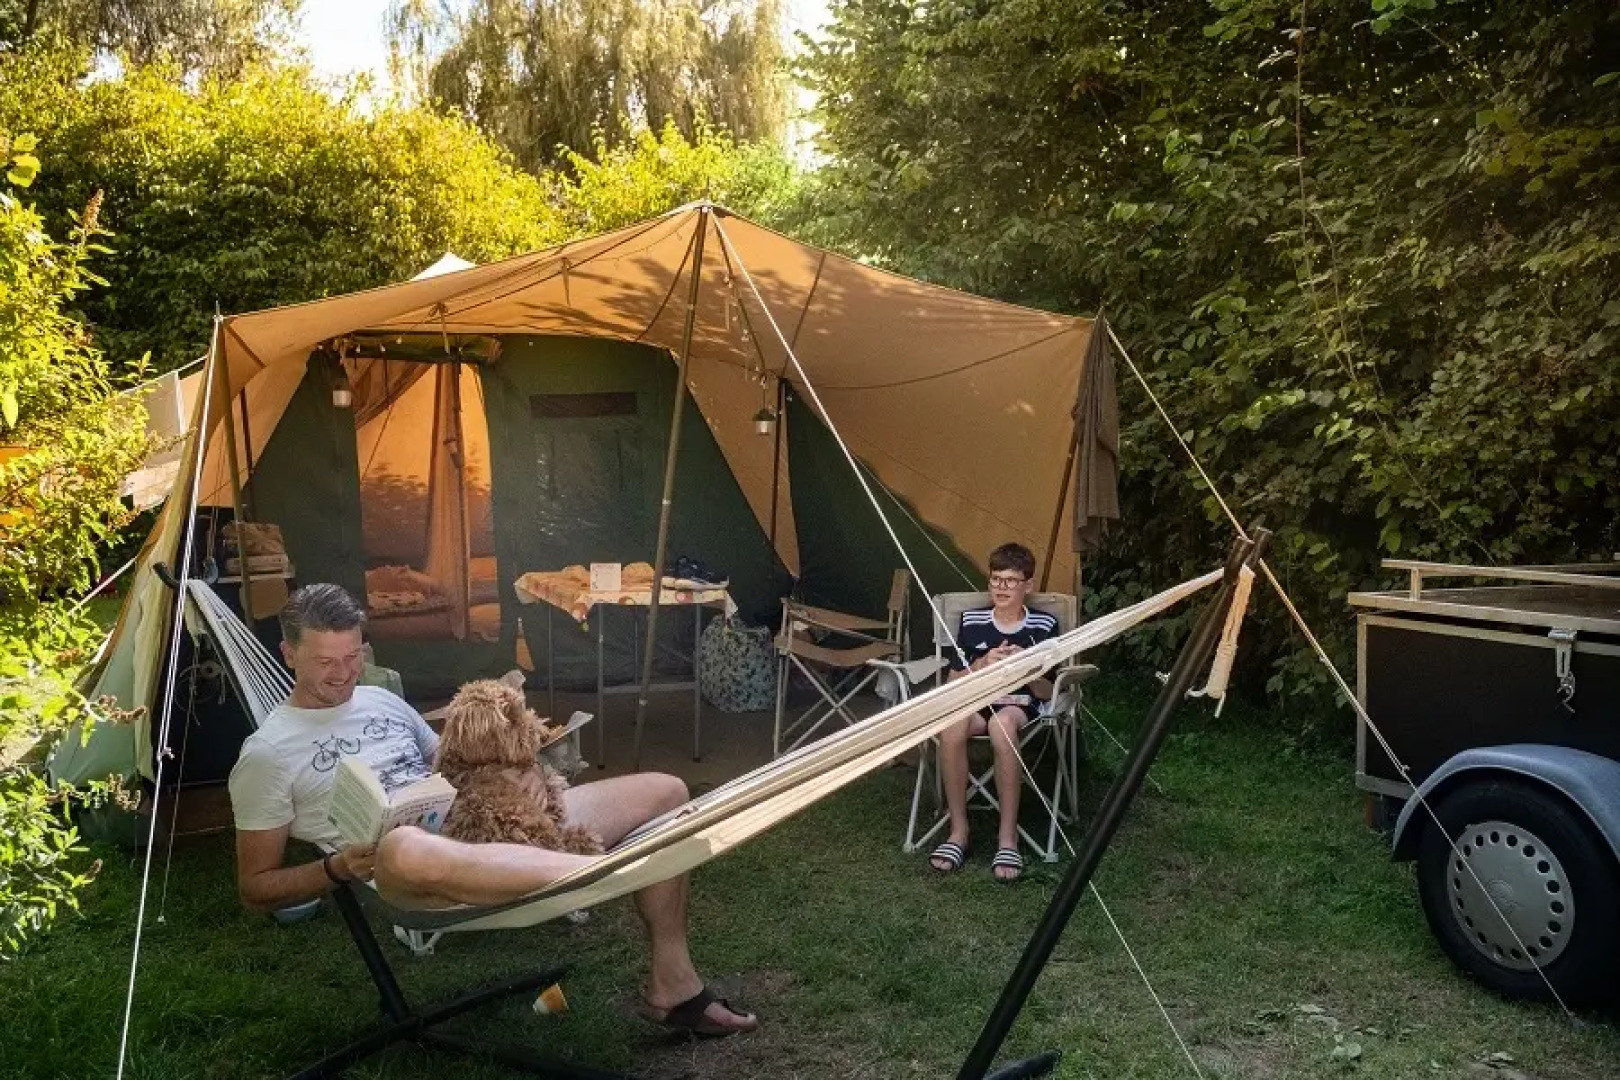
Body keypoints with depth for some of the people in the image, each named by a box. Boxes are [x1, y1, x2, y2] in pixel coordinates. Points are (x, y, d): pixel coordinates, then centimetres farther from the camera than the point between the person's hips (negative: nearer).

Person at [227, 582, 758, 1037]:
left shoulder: (383, 700, 20)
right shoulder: (267, 753, 4)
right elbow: (255, 888, 7)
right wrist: (338, 868, -11)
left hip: (485, 823, 7)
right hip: (409, 871, -7)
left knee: (665, 791, 1)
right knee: (405, 847, -47)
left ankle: (672, 985, 0)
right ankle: (601, 866, -38)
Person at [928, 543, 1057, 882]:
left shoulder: (1043, 626, 3)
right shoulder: (971, 621, 7)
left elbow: (1046, 693, 4)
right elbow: (953, 684, 7)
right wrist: (982, 664, -11)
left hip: (1020, 704, -2)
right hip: (976, 701, 2)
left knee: (1002, 723, -40)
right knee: (950, 725, -35)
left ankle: (1008, 836, -30)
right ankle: (958, 829, -22)